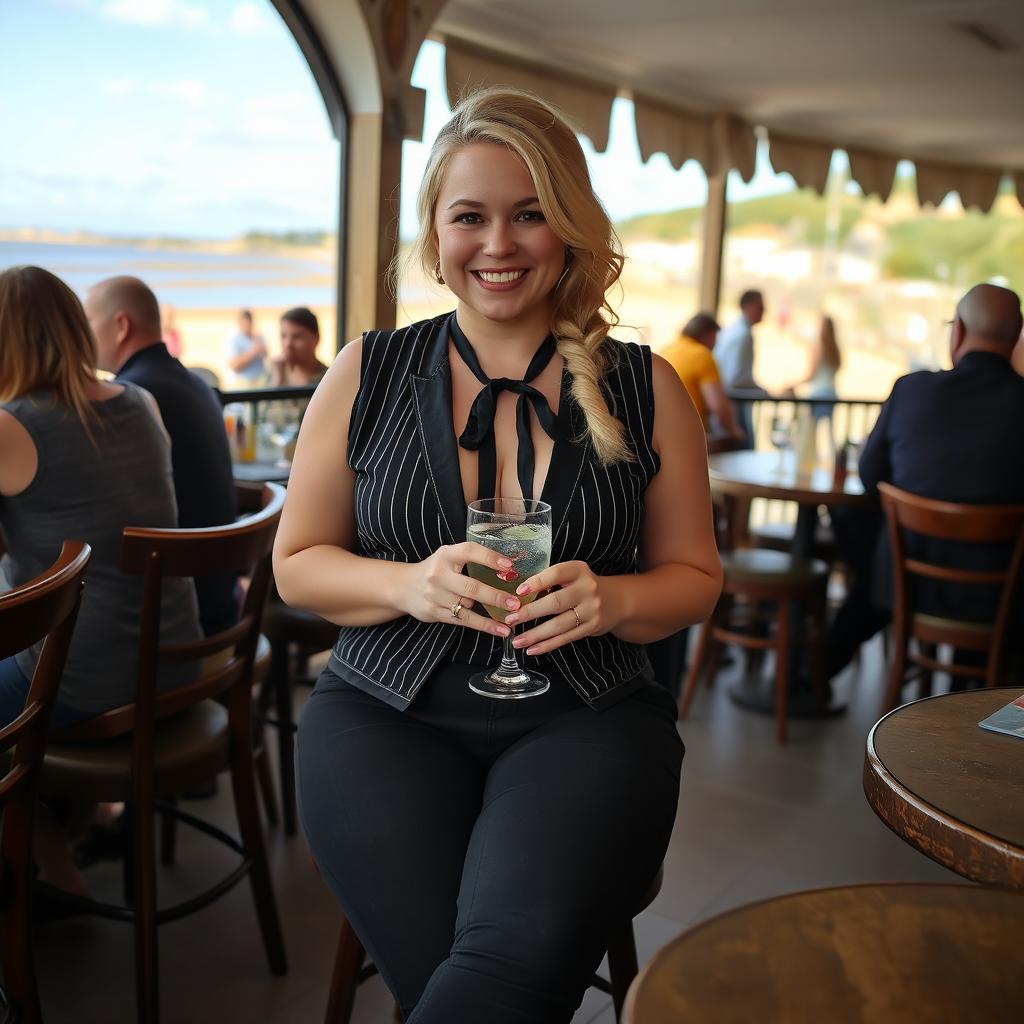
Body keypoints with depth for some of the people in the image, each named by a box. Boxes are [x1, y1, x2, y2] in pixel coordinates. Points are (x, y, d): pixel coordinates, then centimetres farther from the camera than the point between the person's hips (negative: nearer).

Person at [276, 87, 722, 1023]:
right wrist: (412, 585, -11)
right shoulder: (367, 375, 6)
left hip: (588, 716, 0)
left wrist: (612, 599, -11)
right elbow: (297, 564, 9)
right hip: (387, 712, 1)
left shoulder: (645, 387, 6)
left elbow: (695, 577, 12)